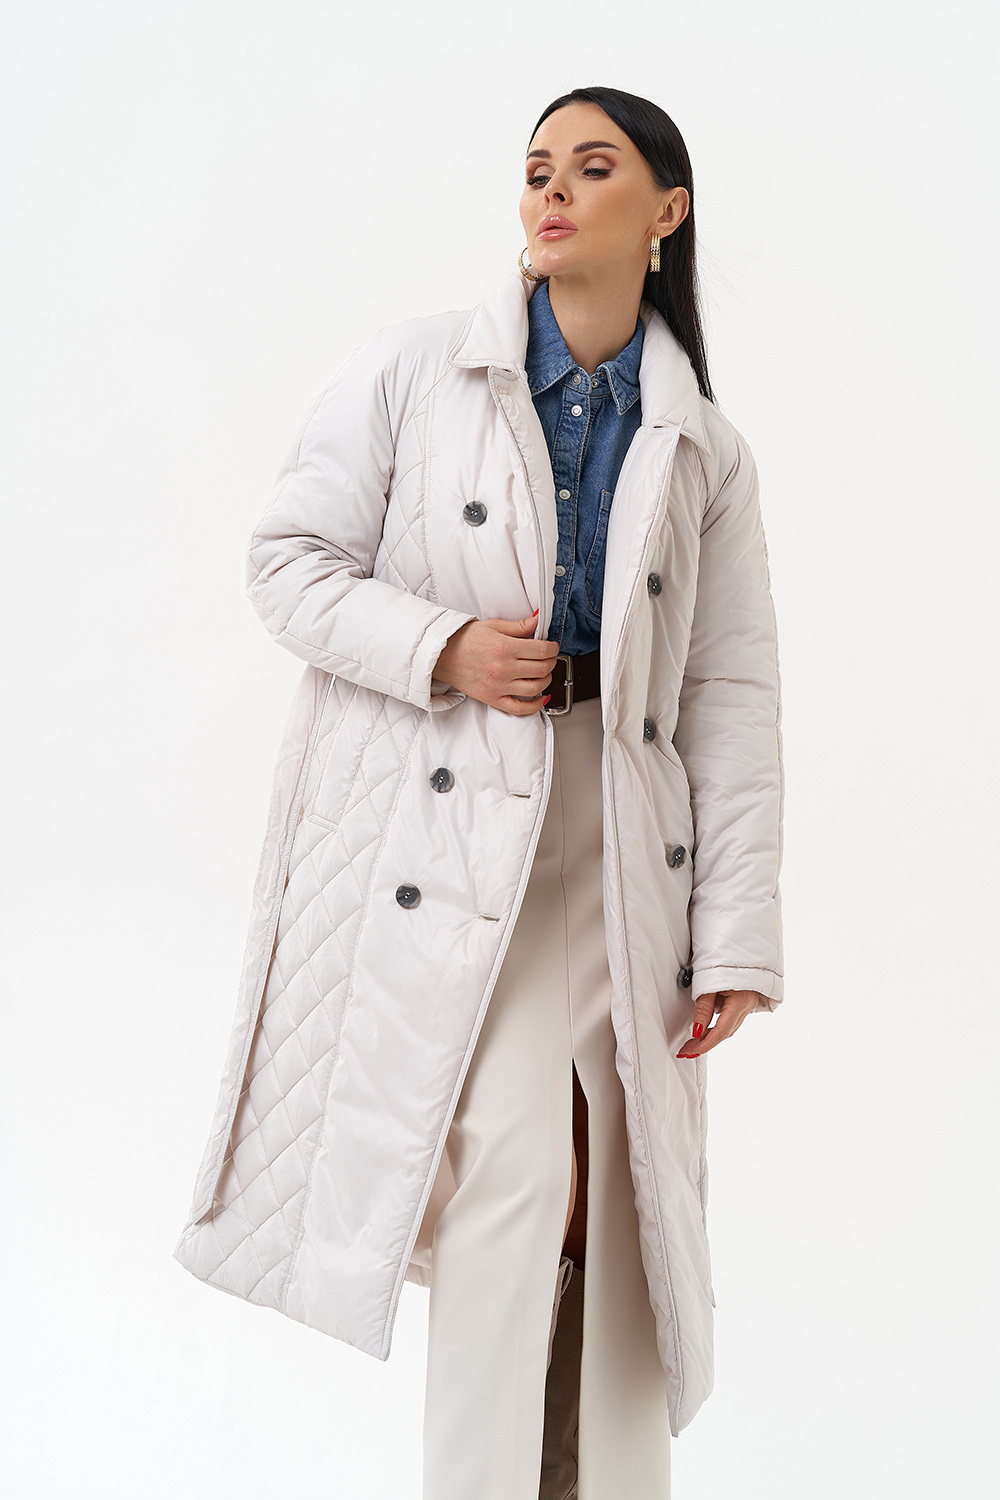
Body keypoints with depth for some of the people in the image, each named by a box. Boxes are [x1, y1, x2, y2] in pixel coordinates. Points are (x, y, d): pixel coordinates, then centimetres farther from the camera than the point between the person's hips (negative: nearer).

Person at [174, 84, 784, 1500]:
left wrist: (737, 938, -1)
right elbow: (289, 561, 3)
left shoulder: (704, 450, 9)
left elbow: (734, 695, 5)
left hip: (613, 839, 3)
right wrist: (442, 648, -14)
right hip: (442, 832, -2)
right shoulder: (411, 373, 4)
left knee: (618, 1200, 5)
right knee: (514, 1161, -15)